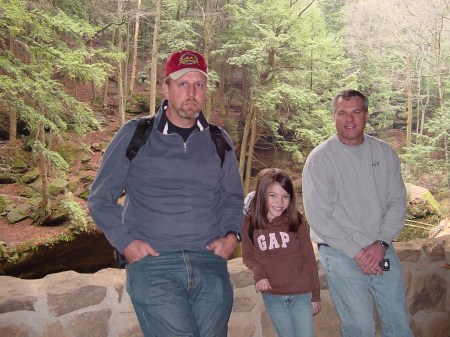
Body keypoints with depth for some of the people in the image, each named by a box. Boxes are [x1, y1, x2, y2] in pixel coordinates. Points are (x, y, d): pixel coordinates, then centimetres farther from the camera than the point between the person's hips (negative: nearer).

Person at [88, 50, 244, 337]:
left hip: (211, 265, 4)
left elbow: (233, 197, 22)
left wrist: (232, 235, 4)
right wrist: (125, 242, -5)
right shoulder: (135, 135, 3)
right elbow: (101, 198, 8)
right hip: (154, 266, -3)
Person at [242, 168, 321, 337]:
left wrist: (315, 296, 3)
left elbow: (309, 260, 0)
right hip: (272, 297, 1)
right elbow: (248, 256, 6)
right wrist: (258, 273, -14)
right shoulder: (250, 223, -5)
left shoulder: (296, 222, -6)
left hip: (301, 295, 0)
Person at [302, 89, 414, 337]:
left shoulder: (385, 153, 3)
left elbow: (397, 202, 3)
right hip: (340, 252, -4)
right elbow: (318, 216, -14)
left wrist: (381, 244, -9)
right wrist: (356, 251, -15)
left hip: (382, 250, 4)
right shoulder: (319, 159, -10)